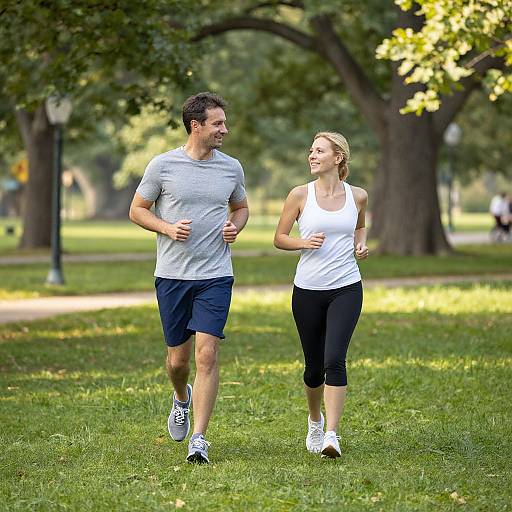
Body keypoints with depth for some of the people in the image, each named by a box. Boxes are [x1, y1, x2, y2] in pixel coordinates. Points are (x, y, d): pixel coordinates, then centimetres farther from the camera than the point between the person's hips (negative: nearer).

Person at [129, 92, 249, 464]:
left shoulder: (231, 168, 5)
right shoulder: (162, 165, -3)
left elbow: (241, 207, 22)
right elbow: (137, 210, 5)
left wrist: (235, 227, 0)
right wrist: (167, 227, -12)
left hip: (216, 276, 1)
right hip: (172, 275, 0)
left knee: (207, 355, -12)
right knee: (178, 358, 8)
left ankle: (199, 439, -9)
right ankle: (182, 398, 44)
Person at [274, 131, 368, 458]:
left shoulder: (358, 196, 3)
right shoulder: (301, 195, -1)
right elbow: (279, 238, 6)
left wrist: (361, 244, 4)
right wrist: (303, 242, -13)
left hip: (346, 289, -1)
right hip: (308, 290, 1)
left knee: (334, 360, -18)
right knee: (314, 366, 10)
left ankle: (331, 435, -18)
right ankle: (315, 422, 38)